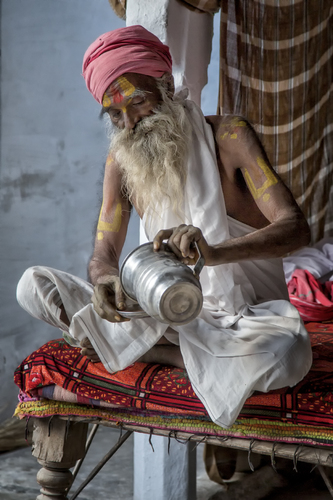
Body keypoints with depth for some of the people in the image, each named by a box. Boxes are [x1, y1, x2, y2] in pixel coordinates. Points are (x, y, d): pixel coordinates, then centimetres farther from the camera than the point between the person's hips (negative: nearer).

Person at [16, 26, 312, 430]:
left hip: (245, 313, -2)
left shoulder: (229, 137, -12)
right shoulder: (121, 162, 2)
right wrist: (106, 279, -31)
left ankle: (140, 350, -14)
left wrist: (214, 252, -44)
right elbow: (104, 254, -4)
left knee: (289, 355, -40)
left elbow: (295, 226, -23)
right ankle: (192, 358, -13)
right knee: (33, 285, -10)